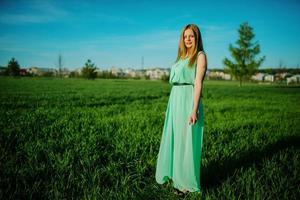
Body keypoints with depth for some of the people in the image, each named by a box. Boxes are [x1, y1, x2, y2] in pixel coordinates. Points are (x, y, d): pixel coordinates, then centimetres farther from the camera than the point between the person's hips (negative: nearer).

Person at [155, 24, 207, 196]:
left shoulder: (200, 55, -3)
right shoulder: (182, 57, 18)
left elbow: (198, 83, -13)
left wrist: (194, 110, -19)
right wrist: (172, 106, 17)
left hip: (189, 101, -8)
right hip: (175, 100, 8)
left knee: (187, 141, 0)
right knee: (175, 139, 14)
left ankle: (187, 182, 14)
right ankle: (177, 174, 31)